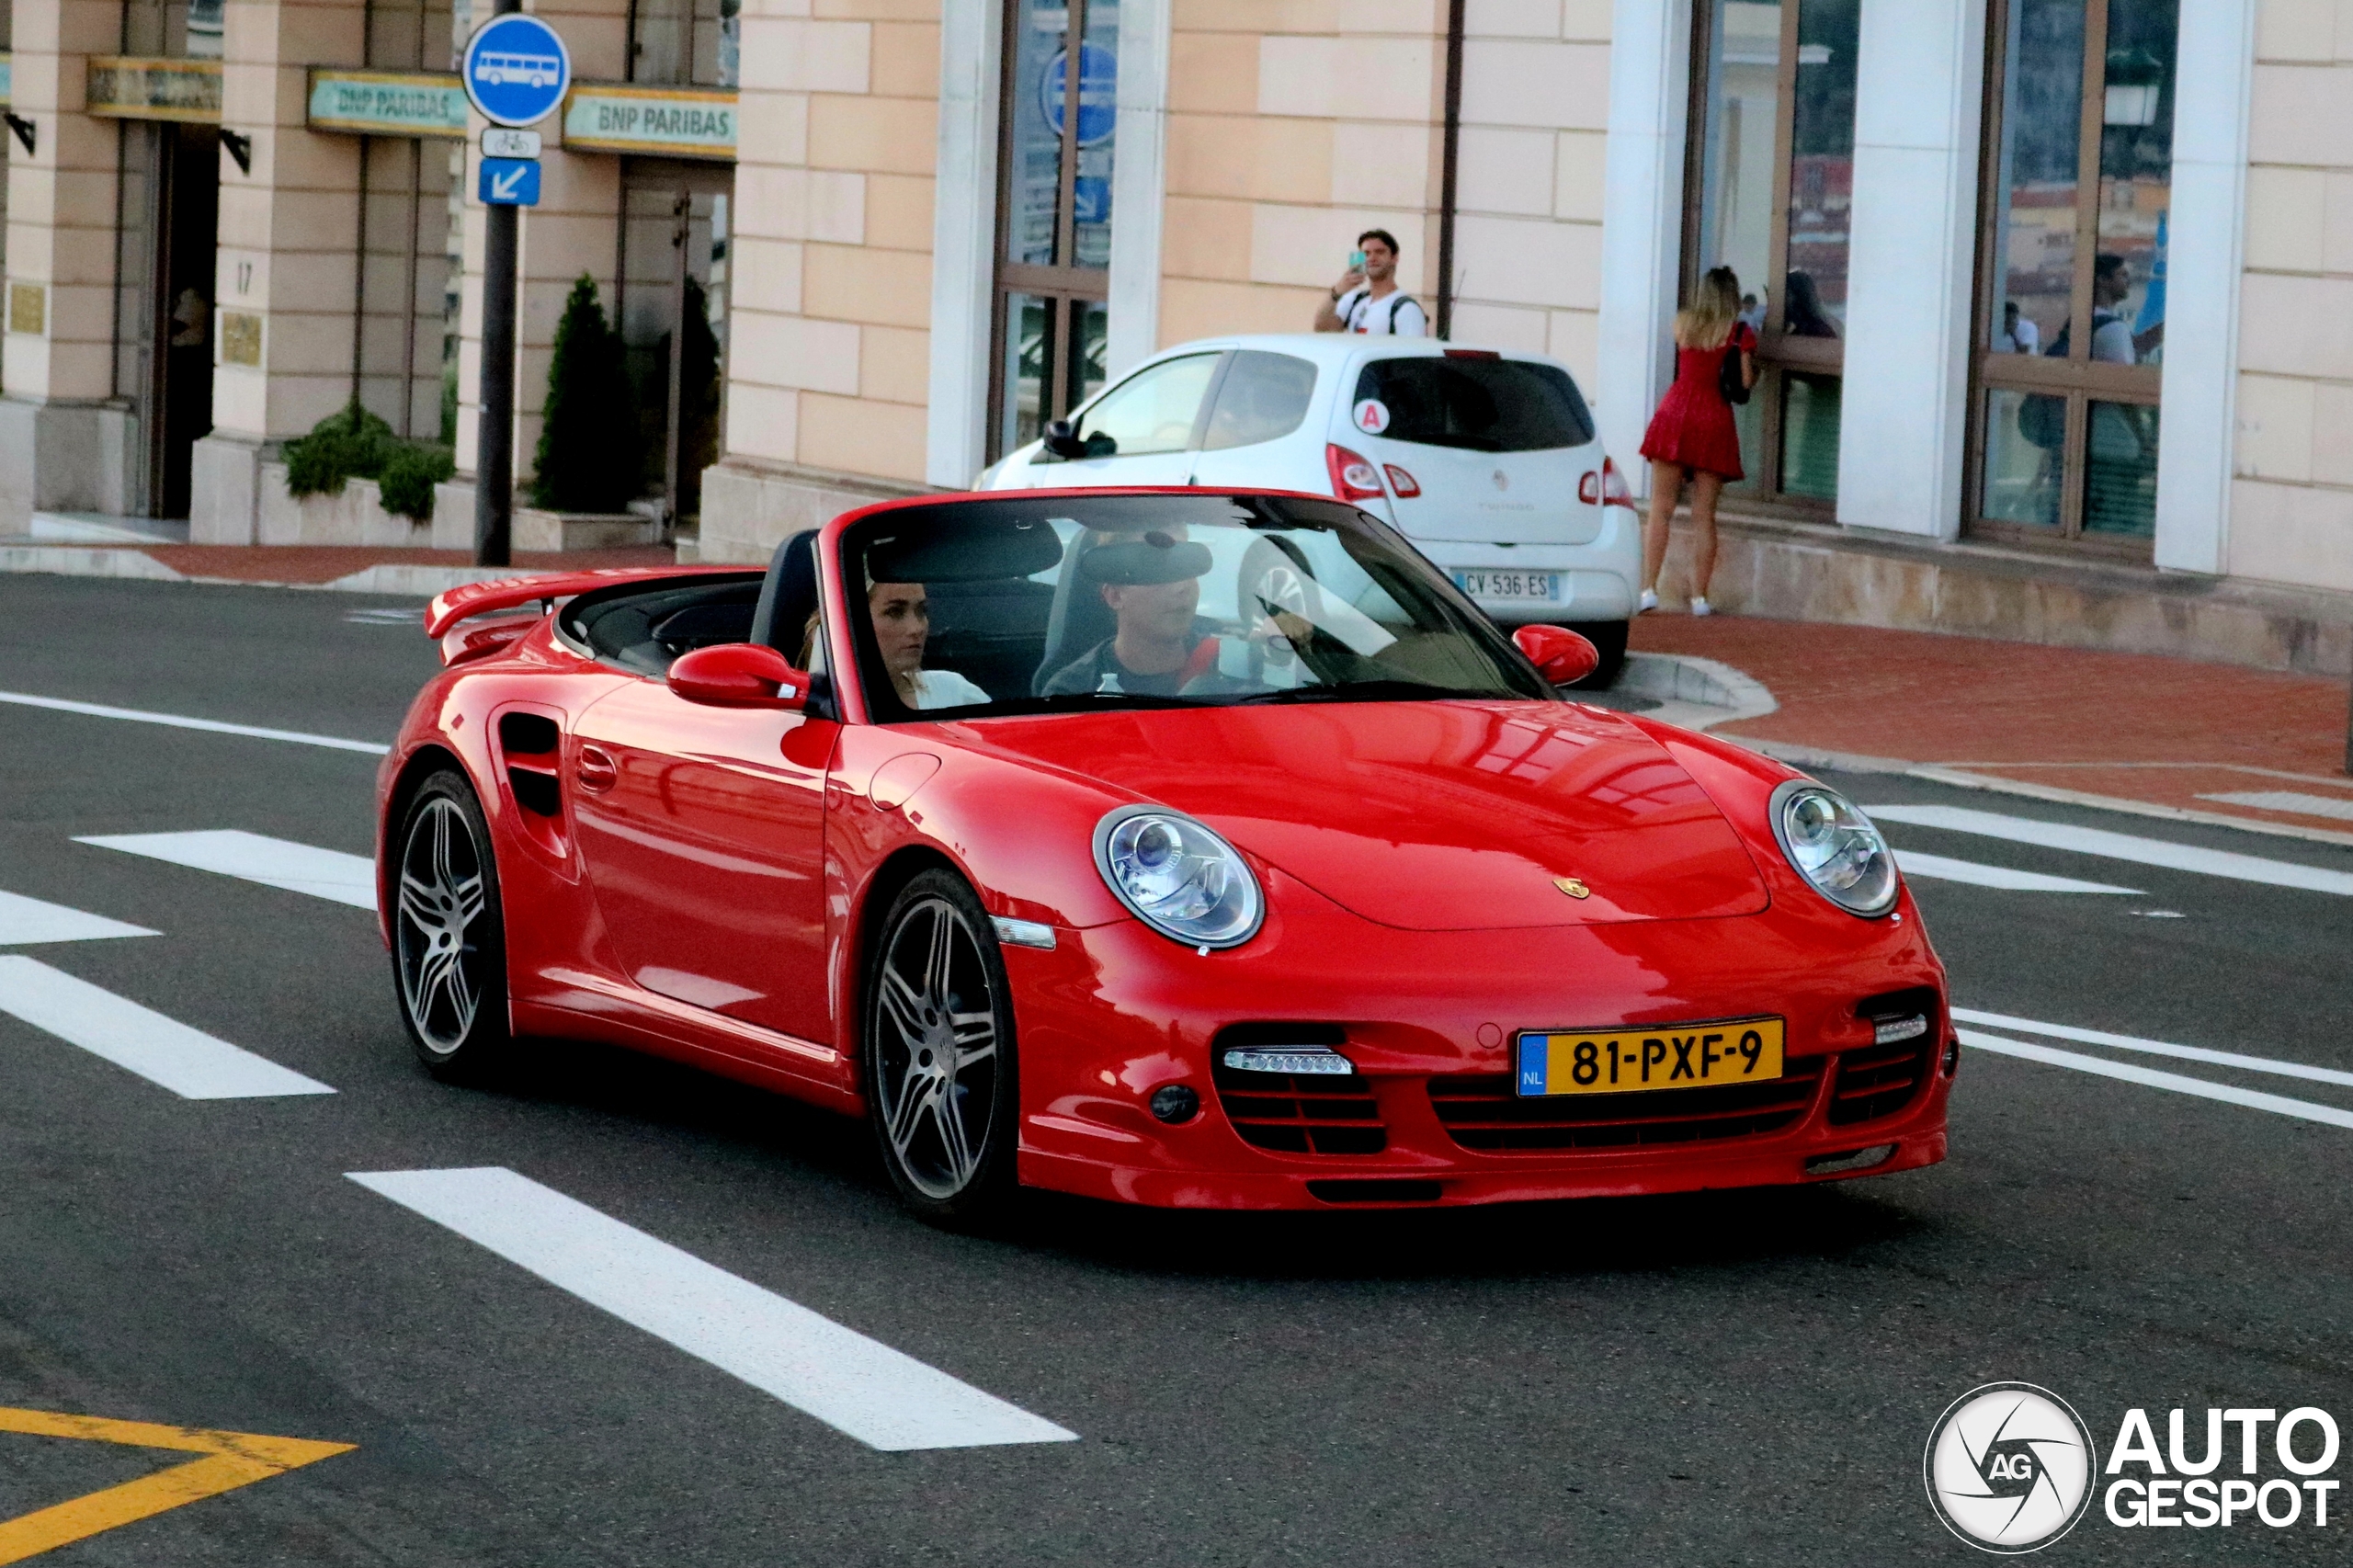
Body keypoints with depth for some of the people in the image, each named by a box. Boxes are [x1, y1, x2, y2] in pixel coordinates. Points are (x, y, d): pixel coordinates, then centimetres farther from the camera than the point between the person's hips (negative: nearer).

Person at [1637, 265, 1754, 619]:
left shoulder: (1682, 324, 6)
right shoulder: (1740, 334, -2)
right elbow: (1746, 381, -5)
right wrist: (1753, 367, 15)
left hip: (1675, 414, 1)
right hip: (1714, 422, -1)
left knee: (1660, 510, 2)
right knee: (1704, 516, 3)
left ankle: (1649, 589, -6)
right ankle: (1699, 597, 2)